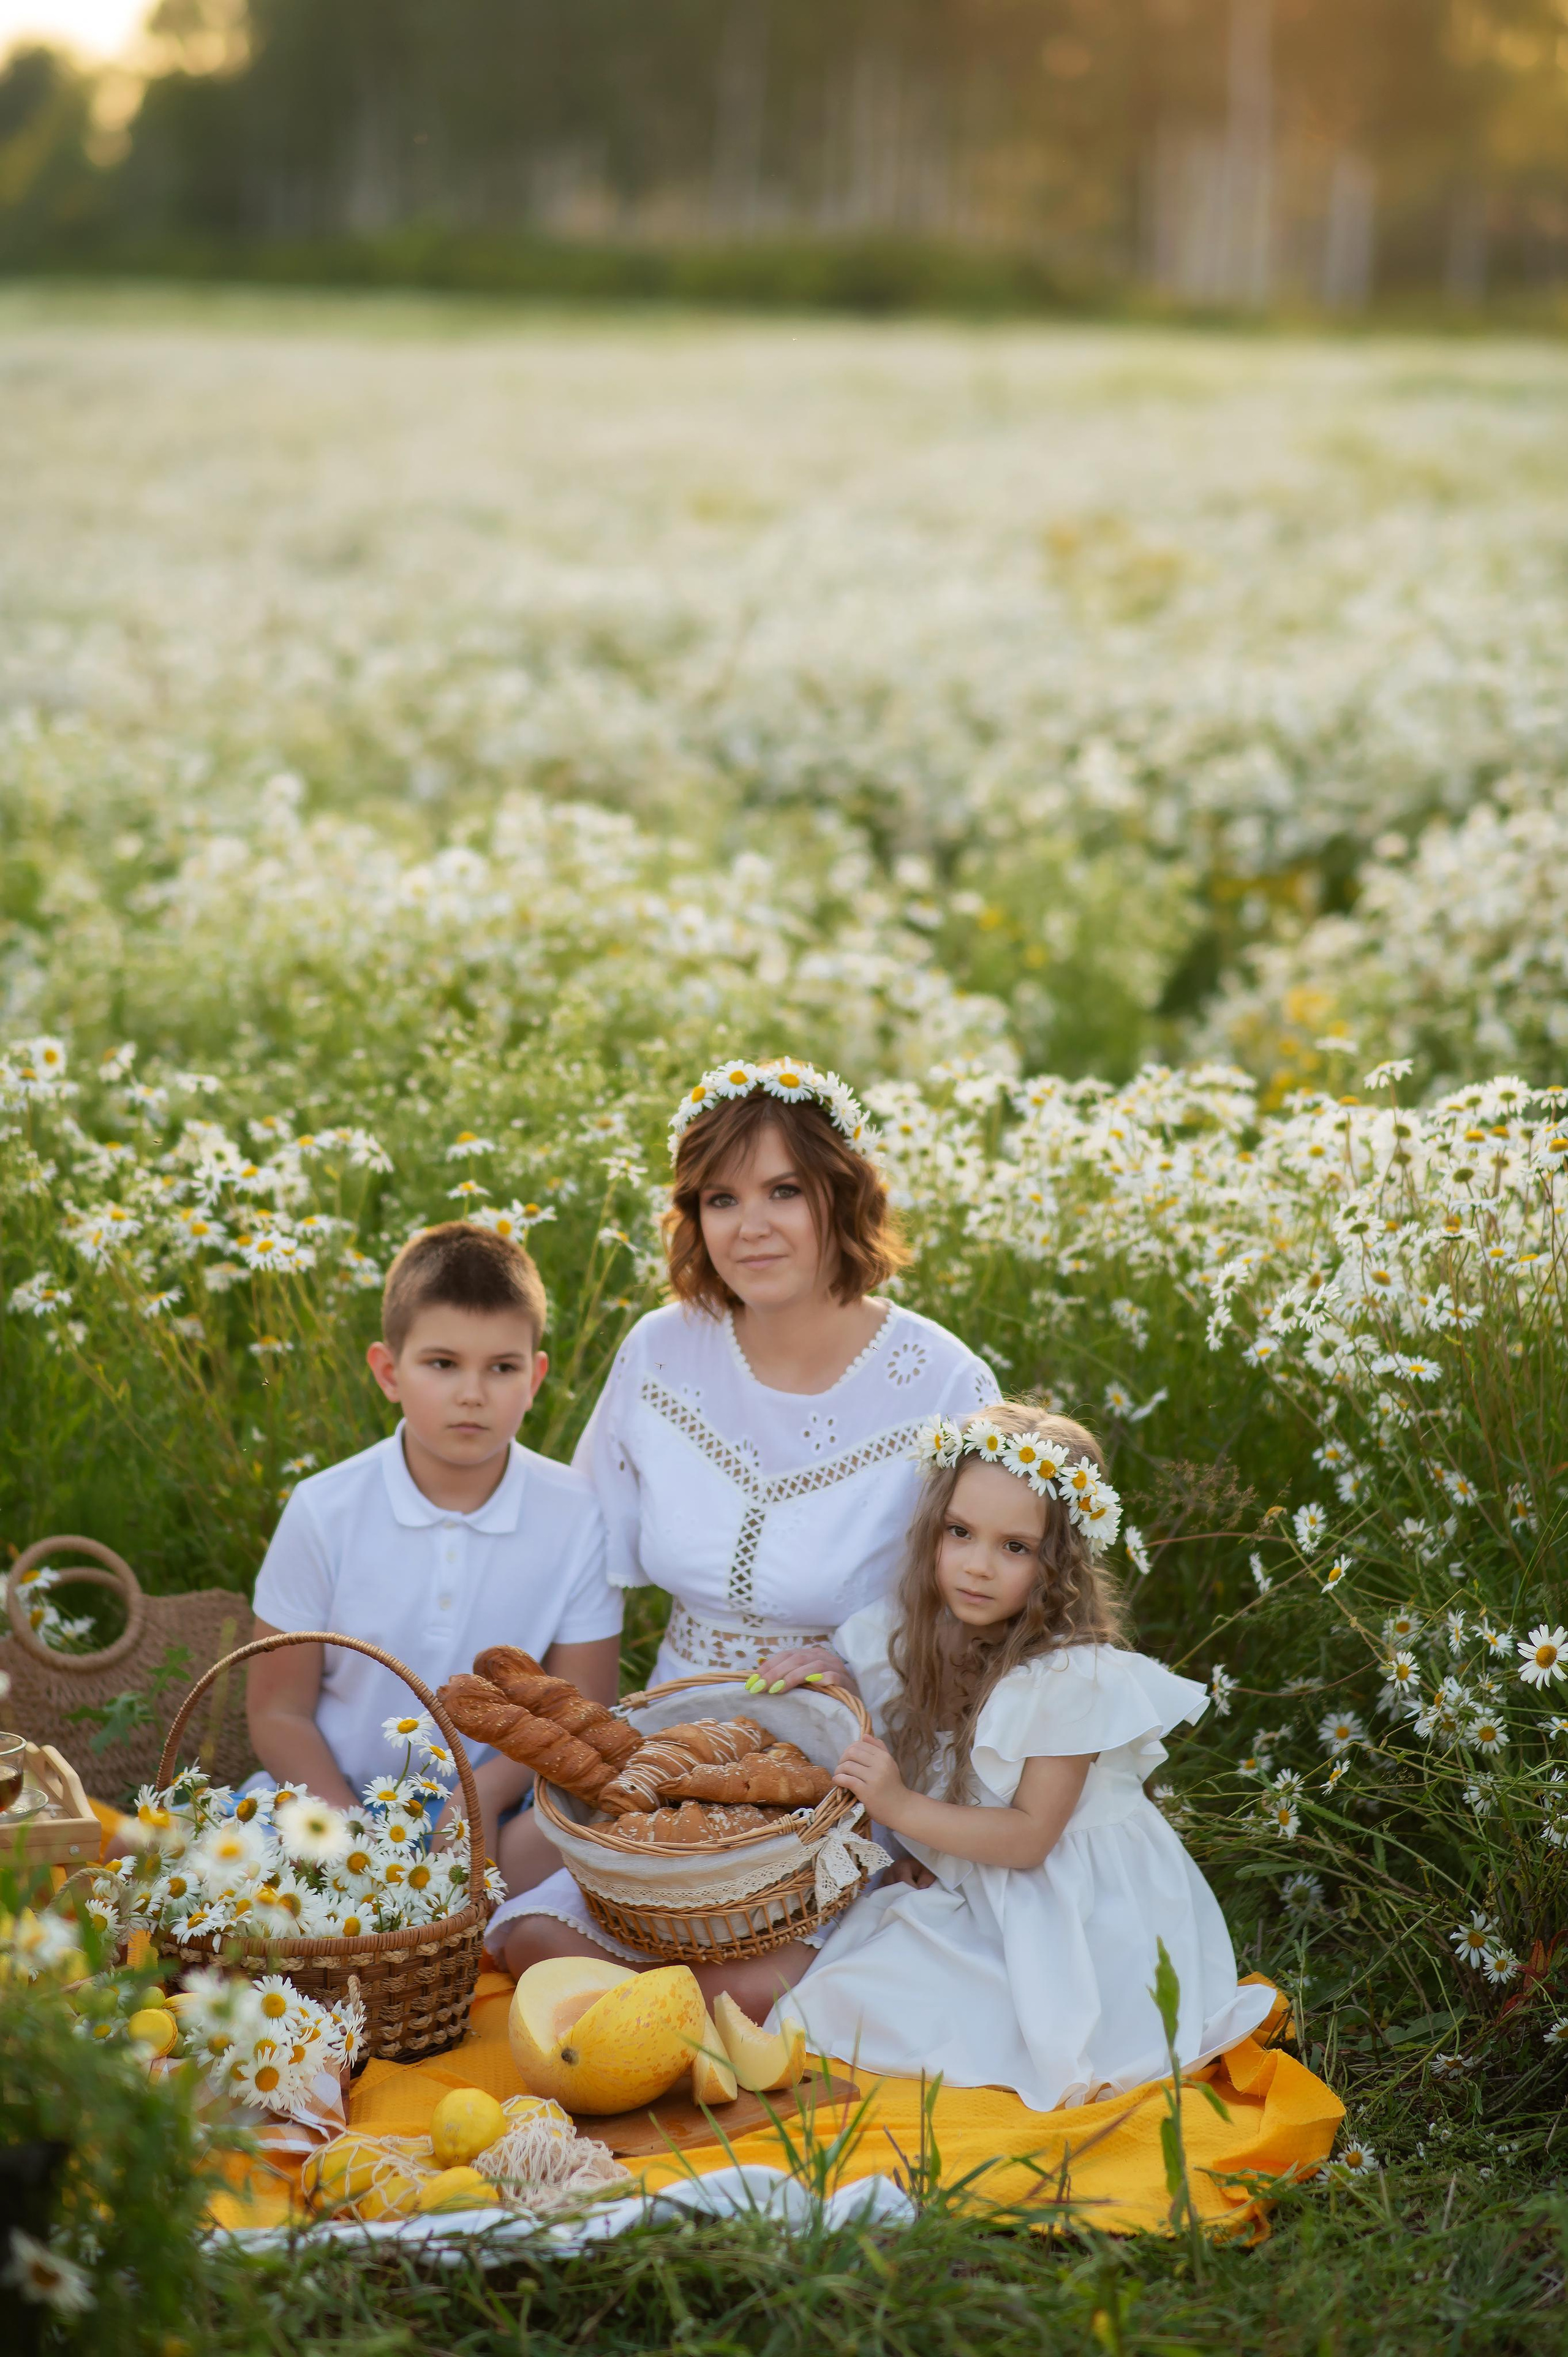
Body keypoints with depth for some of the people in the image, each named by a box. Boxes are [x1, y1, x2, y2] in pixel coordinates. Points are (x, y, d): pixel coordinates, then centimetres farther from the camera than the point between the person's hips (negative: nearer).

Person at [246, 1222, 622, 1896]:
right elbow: (279, 1713, -1)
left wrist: (484, 1794, -19)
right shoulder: (325, 1512, -6)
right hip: (340, 1798, 1)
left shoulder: (576, 1516, -5)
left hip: (499, 1808, 0)